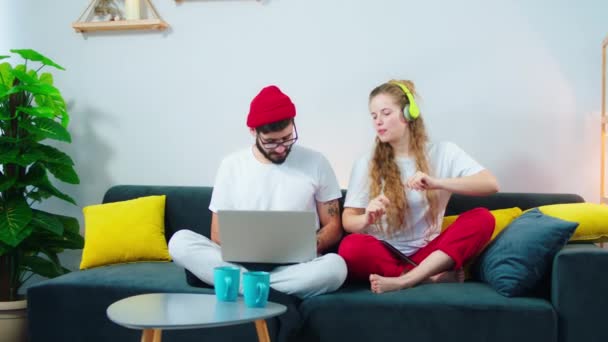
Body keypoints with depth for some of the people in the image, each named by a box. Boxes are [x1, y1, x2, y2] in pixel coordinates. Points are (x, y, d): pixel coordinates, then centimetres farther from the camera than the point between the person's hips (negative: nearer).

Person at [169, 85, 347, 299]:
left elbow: (333, 226, 8)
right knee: (180, 241, -24)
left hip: (295, 269, -1)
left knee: (335, 266, -35)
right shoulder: (231, 165, 5)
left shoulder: (315, 163, 3)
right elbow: (218, 234, 6)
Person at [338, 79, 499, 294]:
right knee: (351, 247, -33)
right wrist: (367, 219, -24)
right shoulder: (366, 164, 5)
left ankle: (405, 280, -31)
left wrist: (436, 183, -23)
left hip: (427, 254, 1)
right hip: (382, 255, -1)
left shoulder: (443, 153, 4)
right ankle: (432, 277, -23)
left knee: (482, 218, -23)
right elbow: (348, 220, 0)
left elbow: (491, 184, -9)